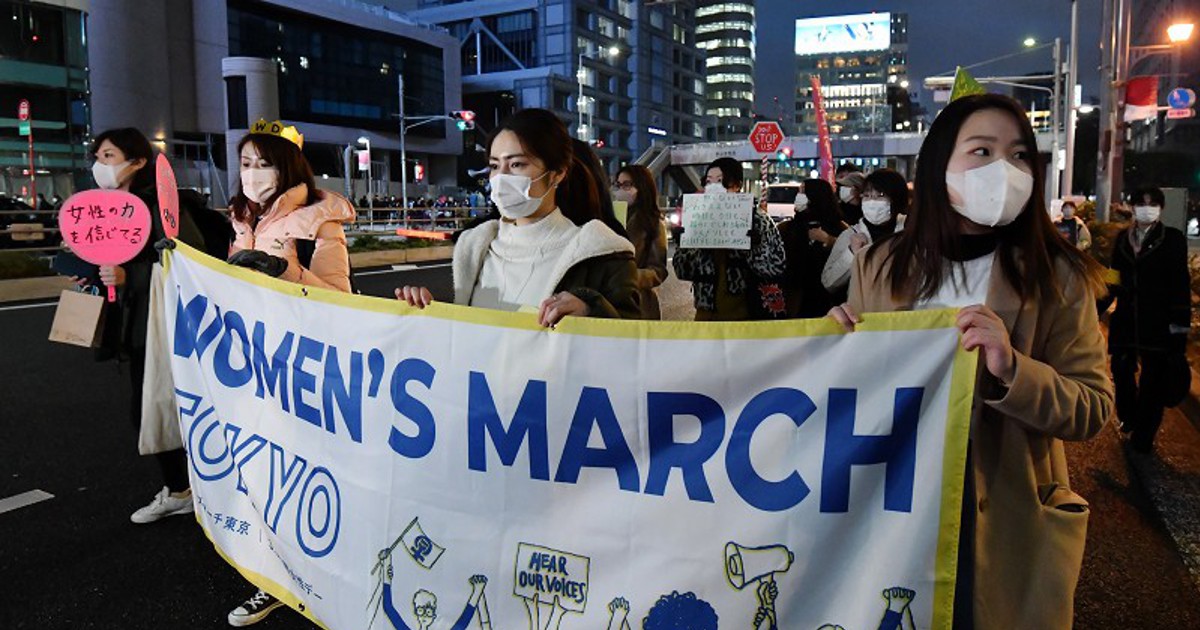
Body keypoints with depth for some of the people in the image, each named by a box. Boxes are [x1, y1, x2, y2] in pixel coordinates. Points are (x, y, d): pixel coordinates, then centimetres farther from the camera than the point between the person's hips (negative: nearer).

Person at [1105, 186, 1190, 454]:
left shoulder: (1173, 239, -3)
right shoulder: (1123, 238, 7)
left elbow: (1180, 283, -6)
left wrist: (1180, 322, -10)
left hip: (1158, 320, -3)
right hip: (1126, 318, 3)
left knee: (1153, 377, 4)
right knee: (1121, 369, 10)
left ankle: (1143, 436, 15)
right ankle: (1128, 417, 34)